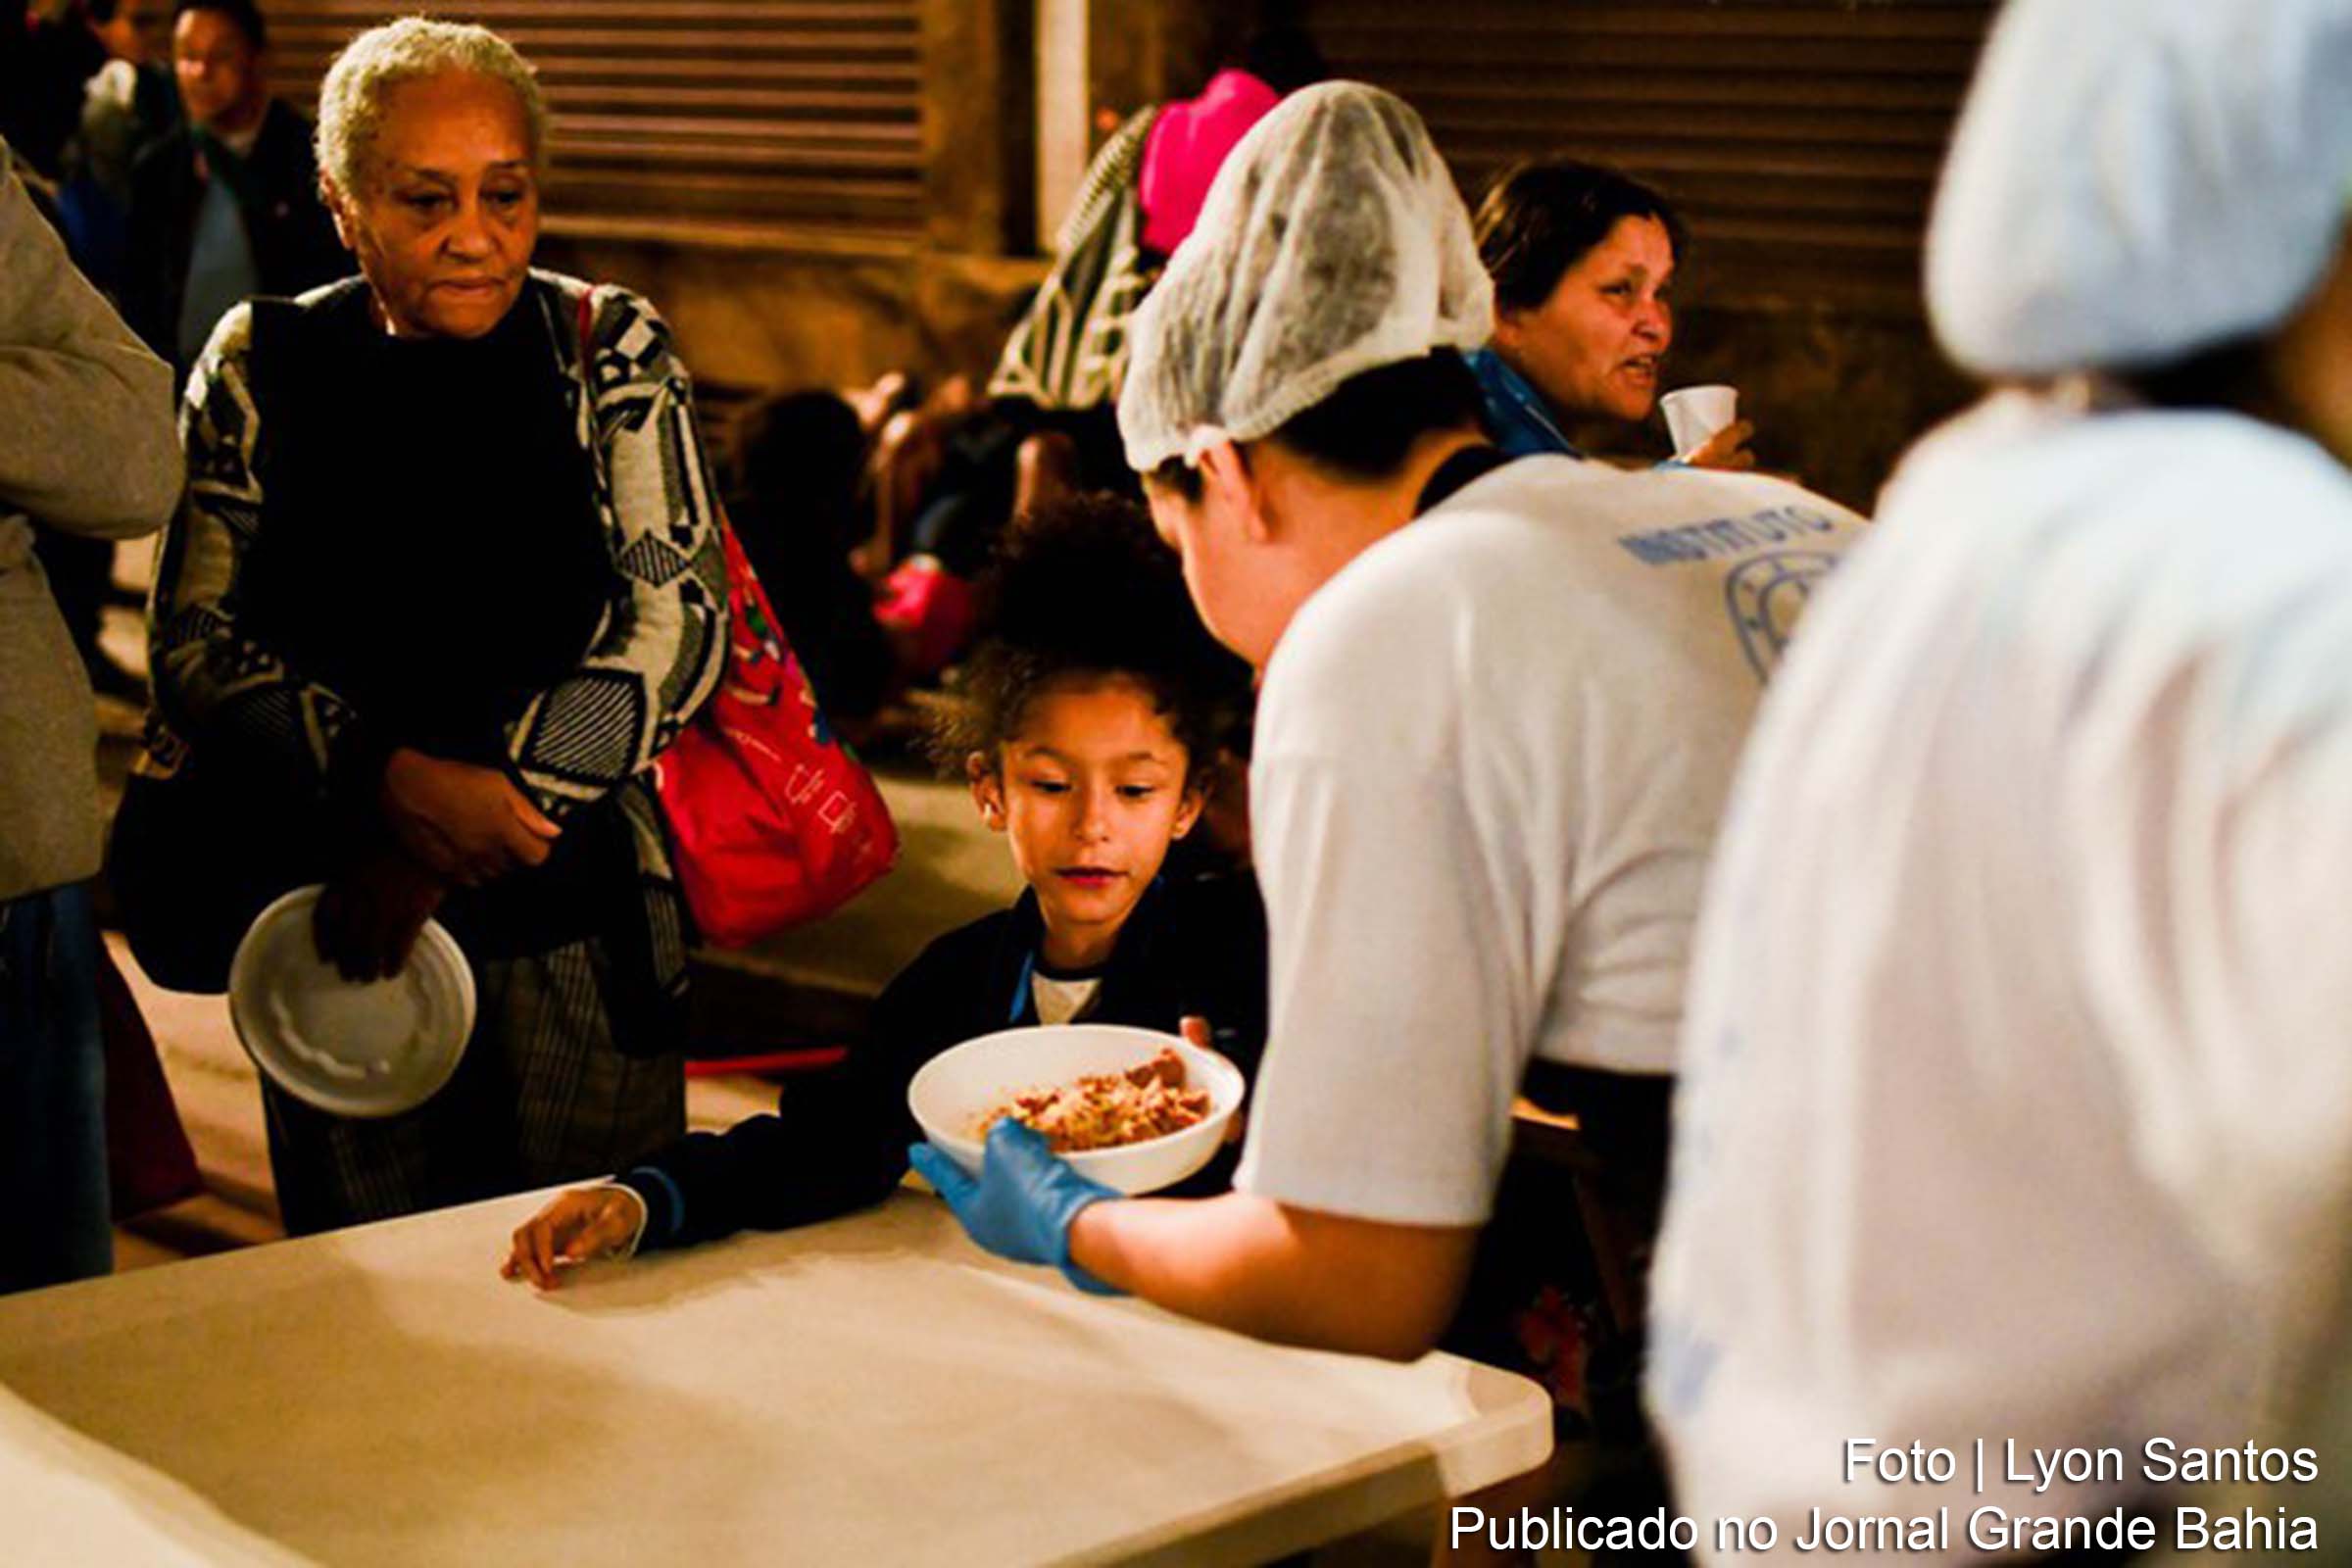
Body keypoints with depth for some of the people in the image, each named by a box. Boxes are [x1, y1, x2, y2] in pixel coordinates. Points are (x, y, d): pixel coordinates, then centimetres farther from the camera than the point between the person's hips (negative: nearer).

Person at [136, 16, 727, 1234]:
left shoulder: (608, 353, -1)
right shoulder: (258, 368, 2)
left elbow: (678, 627, -10)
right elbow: (196, 639, -2)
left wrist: (433, 855, -16)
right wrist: (393, 782, -19)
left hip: (573, 919, 0)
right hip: (329, 921, 1)